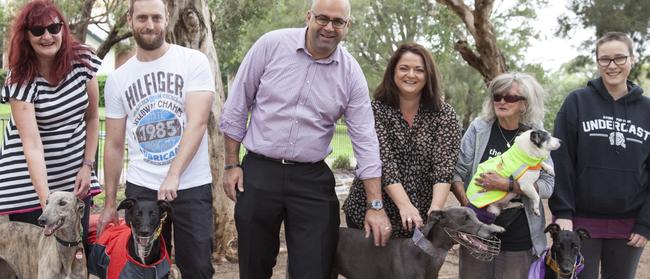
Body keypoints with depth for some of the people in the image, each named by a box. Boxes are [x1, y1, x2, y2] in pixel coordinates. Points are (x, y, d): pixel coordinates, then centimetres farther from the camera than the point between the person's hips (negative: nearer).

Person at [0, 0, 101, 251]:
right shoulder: (21, 79, -16)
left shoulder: (82, 61, -6)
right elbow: (32, 144, -24)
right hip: (30, 180, -3)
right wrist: (46, 199, -31)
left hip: (75, 176, 3)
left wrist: (88, 166, -1)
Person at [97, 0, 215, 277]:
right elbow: (114, 146, 12)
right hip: (140, 189, 2)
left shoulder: (194, 62, -3)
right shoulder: (117, 79, 8)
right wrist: (110, 203, 12)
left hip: (192, 187, -2)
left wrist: (173, 176, -24)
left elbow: (197, 122, -13)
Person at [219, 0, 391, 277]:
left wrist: (376, 206, -4)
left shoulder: (351, 73, -2)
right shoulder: (272, 44, -6)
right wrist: (231, 165, 1)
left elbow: (365, 140, -1)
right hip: (258, 173, -1)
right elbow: (236, 107, 1)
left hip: (312, 180, 1)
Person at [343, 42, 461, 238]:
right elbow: (382, 161, -15)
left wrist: (435, 208, -28)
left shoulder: (444, 115, -1)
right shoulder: (375, 110, -5)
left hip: (419, 219, 1)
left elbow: (444, 166, -12)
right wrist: (404, 205, -28)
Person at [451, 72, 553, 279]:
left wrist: (506, 185, -21)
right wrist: (468, 205, -16)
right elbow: (457, 172, -1)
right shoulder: (479, 129, -1)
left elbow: (547, 186, -10)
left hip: (519, 238, -1)